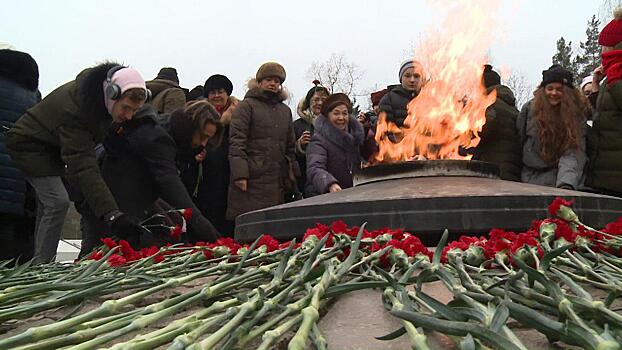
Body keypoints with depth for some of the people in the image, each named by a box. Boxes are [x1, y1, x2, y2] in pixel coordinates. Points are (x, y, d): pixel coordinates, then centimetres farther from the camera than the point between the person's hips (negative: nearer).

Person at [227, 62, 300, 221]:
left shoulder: (285, 111, 21)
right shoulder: (246, 106, 2)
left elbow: (290, 147, 25)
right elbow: (236, 141, -7)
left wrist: (292, 175, 17)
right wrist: (239, 173, -16)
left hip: (278, 183, 5)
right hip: (251, 181, -5)